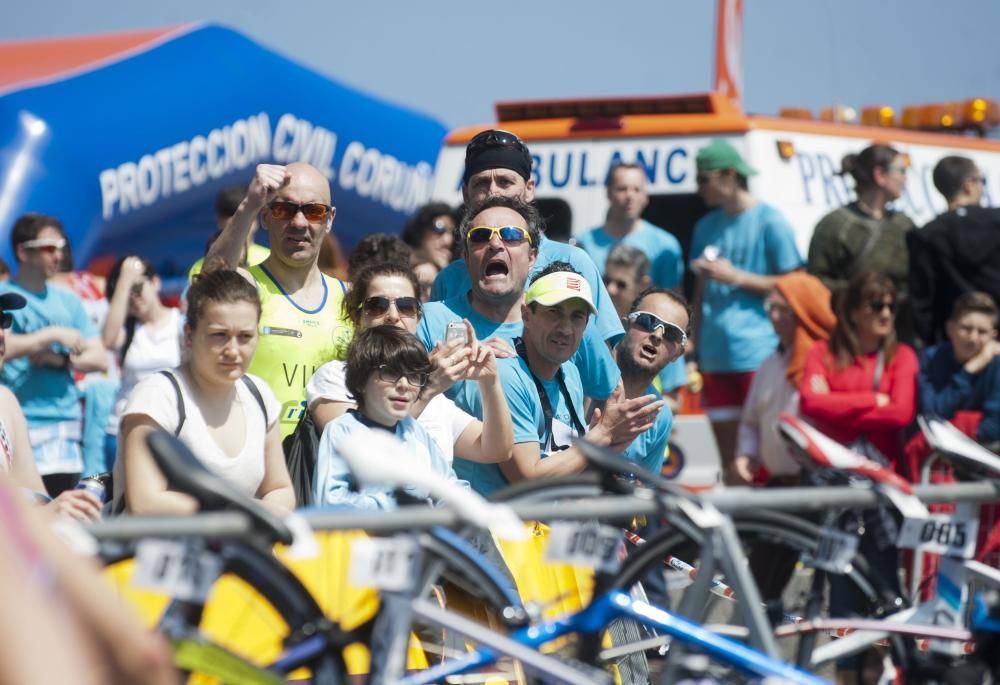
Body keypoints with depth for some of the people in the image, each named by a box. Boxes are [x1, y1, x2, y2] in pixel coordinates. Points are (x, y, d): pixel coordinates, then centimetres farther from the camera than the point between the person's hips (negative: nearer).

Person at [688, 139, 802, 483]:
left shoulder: (770, 221, -2)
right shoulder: (707, 226, 16)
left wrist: (737, 277, -10)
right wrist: (695, 352, 15)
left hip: (758, 354, -6)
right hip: (716, 357, 6)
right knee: (729, 457, 6)